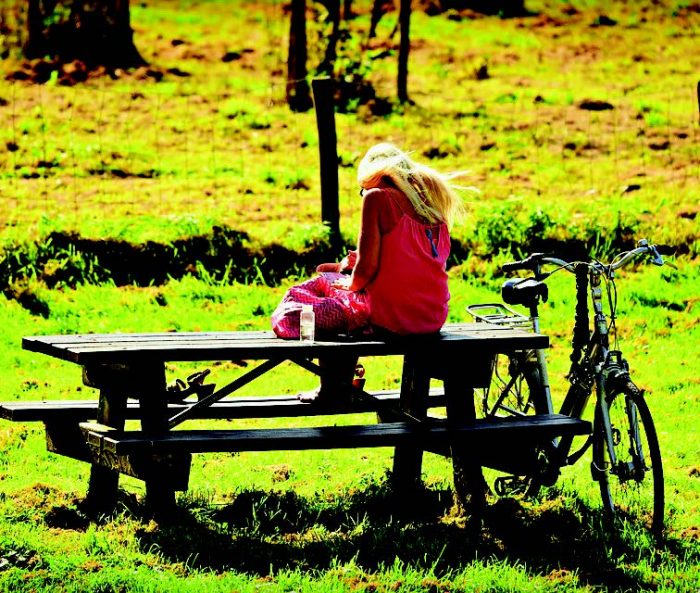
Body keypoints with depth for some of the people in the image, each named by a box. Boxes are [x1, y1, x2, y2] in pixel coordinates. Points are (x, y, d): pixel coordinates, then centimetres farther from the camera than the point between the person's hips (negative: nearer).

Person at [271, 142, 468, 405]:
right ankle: (341, 385, 33)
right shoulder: (432, 202, 13)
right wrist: (355, 268, 21)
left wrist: (351, 283, 9)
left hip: (390, 319, -8)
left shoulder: (377, 197, -7)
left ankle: (333, 389, 23)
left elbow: (366, 268, -13)